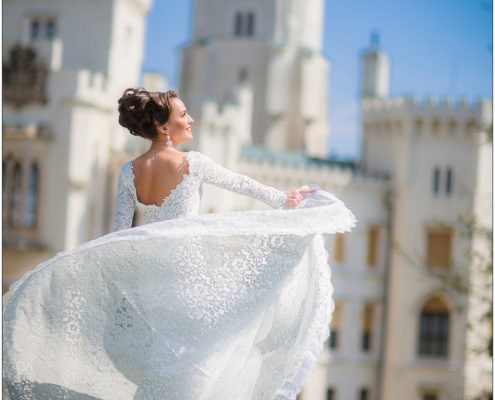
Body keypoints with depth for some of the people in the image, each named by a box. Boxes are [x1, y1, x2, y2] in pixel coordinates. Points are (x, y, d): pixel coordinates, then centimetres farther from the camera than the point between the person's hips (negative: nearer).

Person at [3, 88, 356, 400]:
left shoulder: (128, 173, -1)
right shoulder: (192, 163, -13)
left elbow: (119, 233, -1)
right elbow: (240, 183, 1)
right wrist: (283, 199, 15)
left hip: (148, 270, 5)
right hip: (188, 268, -5)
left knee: (158, 350, 14)